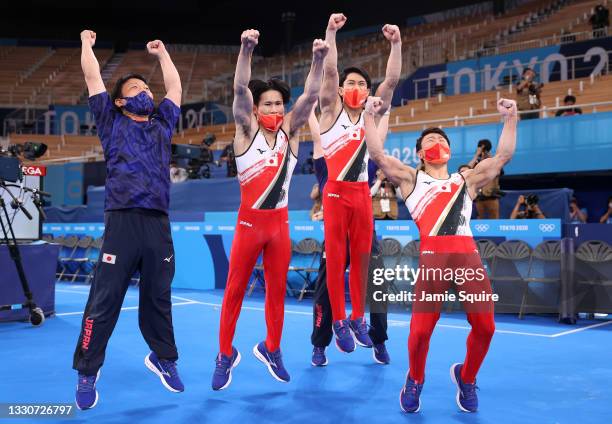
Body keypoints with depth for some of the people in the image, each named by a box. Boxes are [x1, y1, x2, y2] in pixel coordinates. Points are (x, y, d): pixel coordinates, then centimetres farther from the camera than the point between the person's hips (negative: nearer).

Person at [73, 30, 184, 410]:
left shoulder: (162, 123, 22)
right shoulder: (112, 122, 13)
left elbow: (175, 87, 30)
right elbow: (93, 78, 14)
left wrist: (162, 53, 40)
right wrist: (87, 44, 27)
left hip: (159, 223, 3)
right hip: (122, 221, -3)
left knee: (158, 297, 11)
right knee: (105, 300, -3)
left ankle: (163, 358, 27)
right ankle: (87, 372, 8)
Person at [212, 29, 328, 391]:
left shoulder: (290, 131, 4)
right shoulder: (247, 130, -3)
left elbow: (311, 95, -7)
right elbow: (240, 89, -18)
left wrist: (319, 58, -21)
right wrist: (247, 49, -31)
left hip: (280, 221, 3)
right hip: (250, 221, -3)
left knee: (278, 290, 12)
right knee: (235, 290, 5)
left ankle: (271, 349, 28)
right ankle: (226, 354, 19)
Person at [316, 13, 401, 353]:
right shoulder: (332, 110, 1)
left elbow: (392, 81, -1)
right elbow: (330, 71, -11)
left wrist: (396, 44, -10)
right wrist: (331, 32, -19)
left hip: (363, 192, 3)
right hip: (336, 192, -3)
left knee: (362, 258, 7)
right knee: (336, 259, 0)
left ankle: (358, 319, 19)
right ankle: (339, 322, 10)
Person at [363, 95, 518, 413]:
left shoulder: (466, 180, 26)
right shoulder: (410, 178, 19)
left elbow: (503, 156, 22)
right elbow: (377, 154, 9)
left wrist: (510, 119, 17)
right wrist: (369, 116, 4)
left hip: (468, 254, 3)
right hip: (432, 256, -3)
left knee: (485, 327, -3)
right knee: (421, 329, -10)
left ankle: (466, 377, 26)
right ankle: (415, 380, 21)